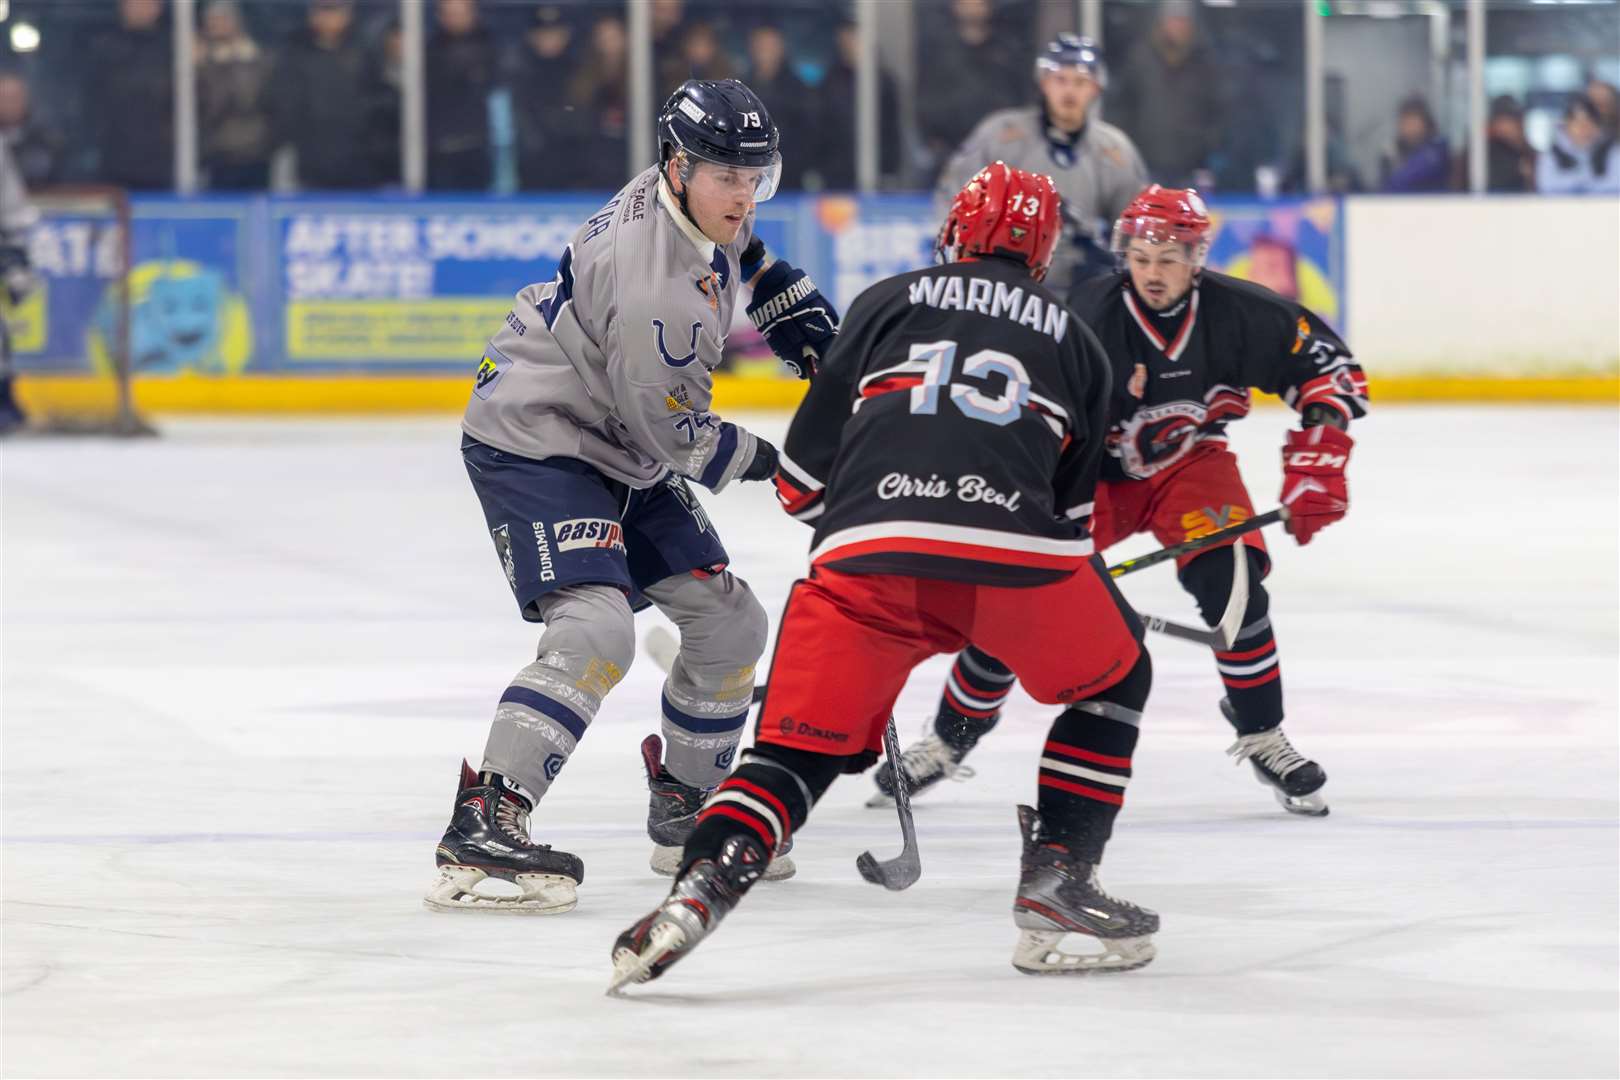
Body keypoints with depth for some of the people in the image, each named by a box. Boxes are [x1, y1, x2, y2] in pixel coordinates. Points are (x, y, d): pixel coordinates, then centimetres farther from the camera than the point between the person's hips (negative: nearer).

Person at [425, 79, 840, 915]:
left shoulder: (692, 201, -2)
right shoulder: (654, 288, -31)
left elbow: (736, 251, 26)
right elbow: (675, 438, -22)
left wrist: (800, 314, 17)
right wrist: (772, 463, -7)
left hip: (617, 449, 10)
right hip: (534, 444, -10)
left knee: (728, 624, 11)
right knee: (595, 631, -28)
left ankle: (684, 814, 27)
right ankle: (480, 829, -31)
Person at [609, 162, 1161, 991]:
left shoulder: (889, 302, 24)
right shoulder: (1072, 338, 27)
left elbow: (806, 467, 21)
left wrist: (836, 524, 42)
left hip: (870, 549, 0)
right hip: (1019, 551, 0)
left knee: (799, 744, 9)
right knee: (1113, 681, 26)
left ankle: (701, 886, -15)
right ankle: (1057, 877, 16)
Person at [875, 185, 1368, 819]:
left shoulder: (1239, 314, -19)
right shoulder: (1091, 320, -26)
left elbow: (1327, 367, -9)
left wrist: (1315, 465, -19)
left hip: (1190, 463, 1)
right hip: (1095, 472, -1)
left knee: (1229, 579, -24)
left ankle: (1261, 736, -5)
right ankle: (950, 739, 9)